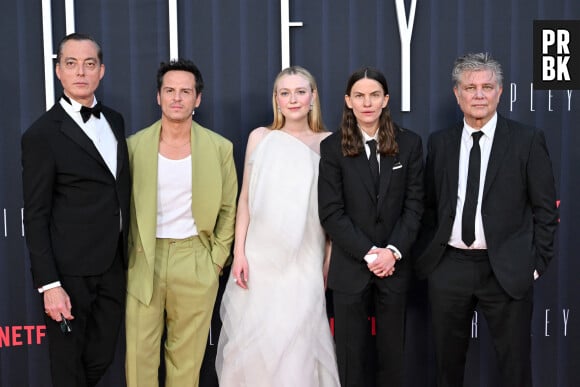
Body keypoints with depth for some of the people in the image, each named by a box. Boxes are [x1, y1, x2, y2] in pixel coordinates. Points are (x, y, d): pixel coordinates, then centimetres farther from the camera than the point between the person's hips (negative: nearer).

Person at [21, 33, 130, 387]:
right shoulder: (42, 134, -12)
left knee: (102, 357, 18)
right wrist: (49, 285, -17)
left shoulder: (115, 121, 7)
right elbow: (35, 217, -13)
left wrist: (127, 251, 12)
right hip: (71, 273, -6)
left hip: (113, 266, 6)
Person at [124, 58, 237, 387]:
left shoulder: (220, 148, 1)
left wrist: (217, 259, 1)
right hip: (143, 262, 1)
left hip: (195, 263, 0)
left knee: (187, 358, 7)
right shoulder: (135, 145, 1)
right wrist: (126, 259, 3)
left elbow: (228, 208, 7)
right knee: (140, 355, 5)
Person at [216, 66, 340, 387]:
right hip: (260, 255, 1)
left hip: (304, 260, -1)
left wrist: (329, 262, 2)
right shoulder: (260, 137, 4)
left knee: (296, 340, 1)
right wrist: (239, 252, -3)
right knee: (251, 338, 6)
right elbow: (245, 198, 4)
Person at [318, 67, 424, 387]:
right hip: (351, 267, -1)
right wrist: (368, 253, -13)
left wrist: (393, 251, -11)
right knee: (352, 353, 7)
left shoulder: (409, 143, 3)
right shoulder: (332, 148, -2)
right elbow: (330, 212, -6)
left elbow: (414, 204, 1)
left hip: (395, 264, 1)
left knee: (392, 350, 11)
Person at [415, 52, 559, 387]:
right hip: (448, 268, 3)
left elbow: (545, 207, -2)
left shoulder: (528, 140, -3)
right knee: (448, 360, 15)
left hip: (506, 270, -2)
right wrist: (433, 252, 6)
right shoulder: (440, 142, 6)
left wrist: (537, 262, -5)